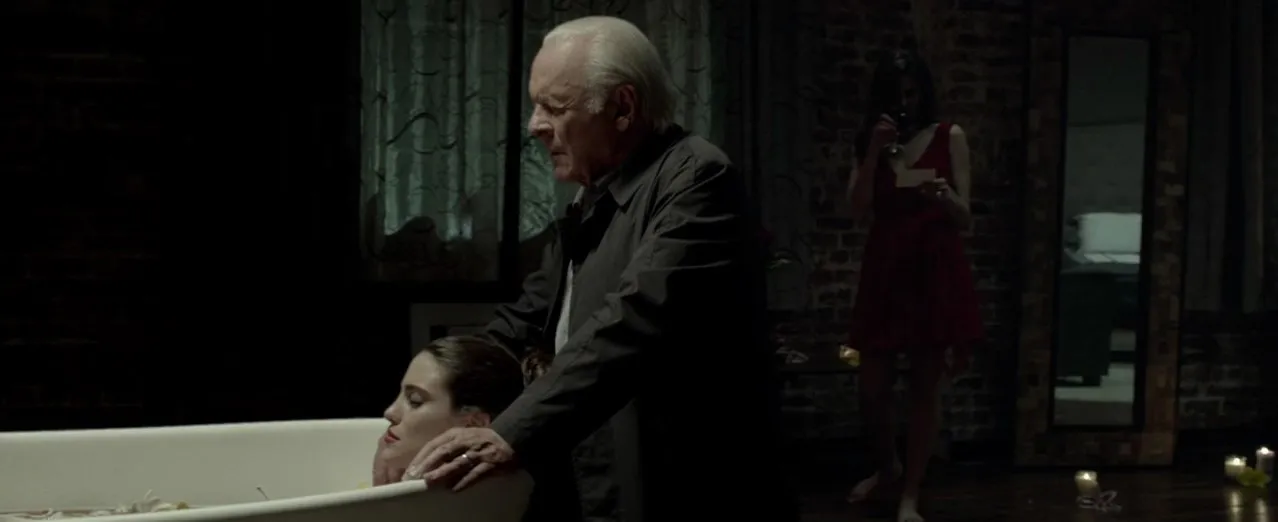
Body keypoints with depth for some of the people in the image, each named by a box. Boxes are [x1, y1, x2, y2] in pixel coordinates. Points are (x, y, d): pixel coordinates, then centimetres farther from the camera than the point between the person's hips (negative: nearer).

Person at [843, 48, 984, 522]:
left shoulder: (950, 138, 2)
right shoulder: (871, 143, 9)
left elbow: (965, 219, -3)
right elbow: (859, 212, -3)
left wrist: (945, 197, -26)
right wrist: (875, 153, -12)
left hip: (935, 272, -2)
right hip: (885, 271, 2)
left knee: (925, 387, -1)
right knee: (872, 386, 2)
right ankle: (887, 471, 28)